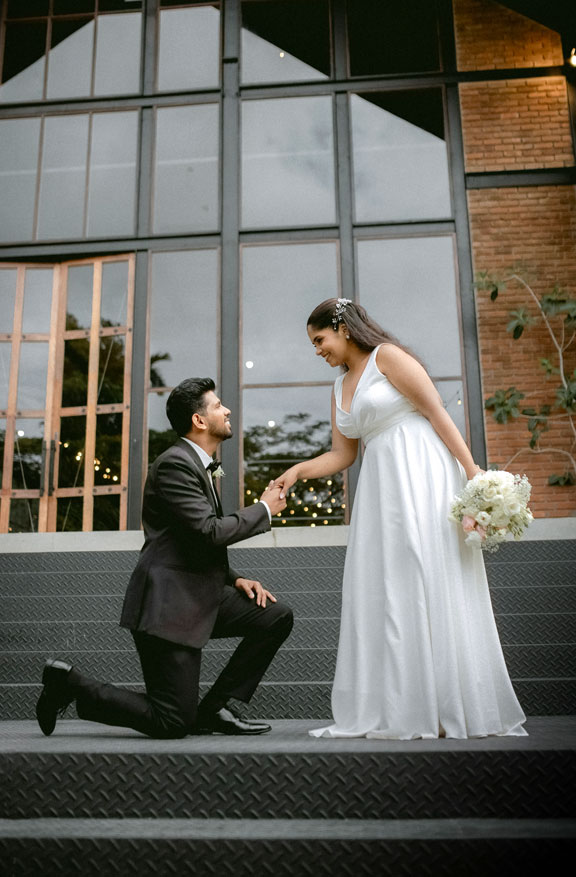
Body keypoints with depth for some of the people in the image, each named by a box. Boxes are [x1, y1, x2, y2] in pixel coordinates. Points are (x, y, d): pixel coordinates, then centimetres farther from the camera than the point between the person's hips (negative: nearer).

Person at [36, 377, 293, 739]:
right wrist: (264, 509, -9)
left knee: (277, 617, 2)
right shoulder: (175, 463, -15)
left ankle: (214, 709, 8)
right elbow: (210, 532, -24)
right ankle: (69, 683, 9)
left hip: (199, 595, 10)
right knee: (173, 723, -8)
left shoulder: (199, 465, 17)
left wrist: (235, 579, 9)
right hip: (168, 603, -10)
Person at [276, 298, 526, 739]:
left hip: (420, 478, -8)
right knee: (382, 593, 3)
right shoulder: (340, 387, 19)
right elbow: (342, 455, 17)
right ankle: (399, 710, 9)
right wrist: (298, 470, 3)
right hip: (380, 489, 8)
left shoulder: (387, 356, -3)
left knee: (431, 584, -7)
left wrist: (472, 471, -15)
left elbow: (437, 413, -9)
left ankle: (453, 709, 2)